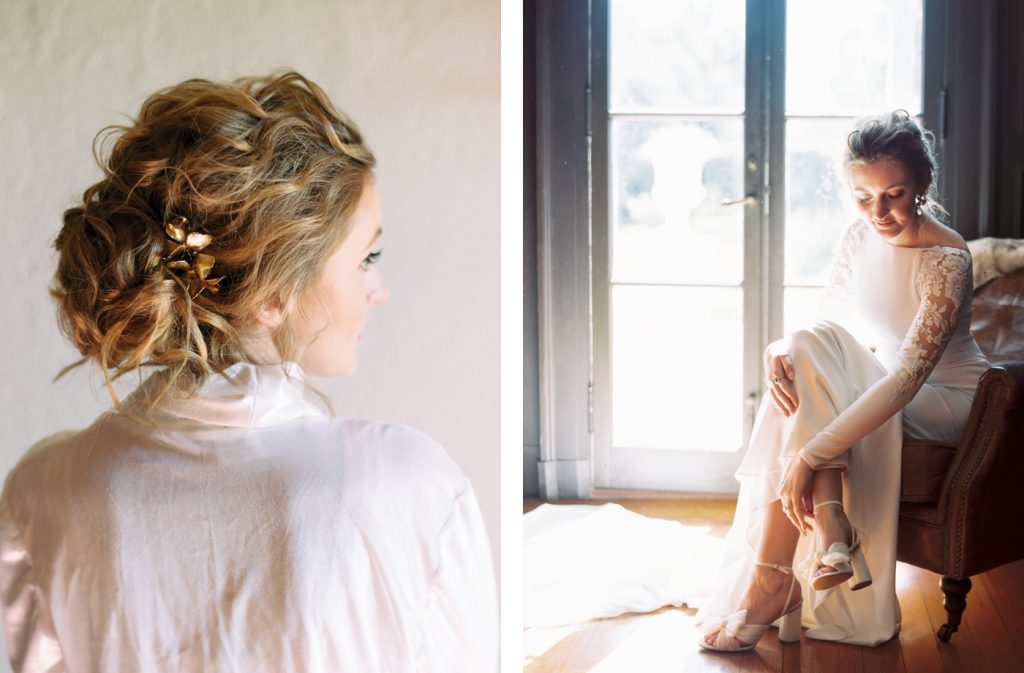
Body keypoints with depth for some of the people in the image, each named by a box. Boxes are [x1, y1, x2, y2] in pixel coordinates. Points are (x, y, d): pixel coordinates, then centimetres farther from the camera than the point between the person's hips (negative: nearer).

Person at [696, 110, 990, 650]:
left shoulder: (945, 261, -26)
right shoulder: (859, 240, -4)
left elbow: (906, 378, -34)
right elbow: (827, 330, 3)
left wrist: (812, 452, -42)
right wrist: (781, 353, -23)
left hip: (947, 400, -6)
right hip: (878, 383, 6)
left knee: (812, 401, -30)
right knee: (801, 352, -25)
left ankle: (770, 581, -27)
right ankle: (830, 529, -33)